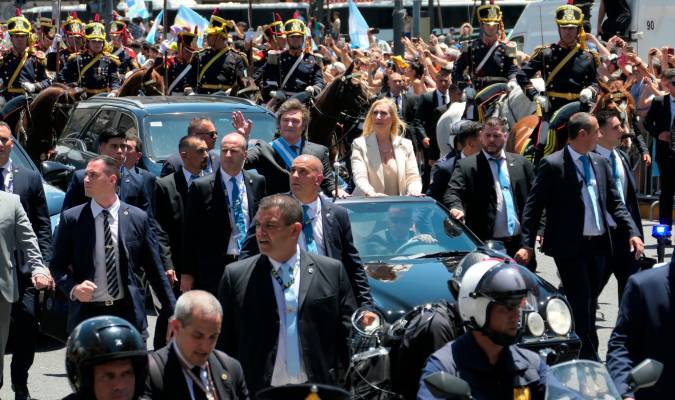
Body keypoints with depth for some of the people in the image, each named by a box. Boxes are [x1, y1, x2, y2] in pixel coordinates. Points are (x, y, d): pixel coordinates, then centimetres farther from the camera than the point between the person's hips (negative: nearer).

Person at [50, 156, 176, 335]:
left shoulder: (138, 218, 2)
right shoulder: (72, 218, 2)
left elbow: (154, 270, 7)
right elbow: (57, 265, 6)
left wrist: (173, 313, 5)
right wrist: (73, 288, -14)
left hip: (128, 313, 0)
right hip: (87, 312, 0)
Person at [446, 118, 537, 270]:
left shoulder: (521, 163, 12)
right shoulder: (466, 165, 3)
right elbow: (452, 193, -8)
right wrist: (456, 208, -31)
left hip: (520, 242, 3)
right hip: (486, 244, -3)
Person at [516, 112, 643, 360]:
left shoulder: (600, 163, 10)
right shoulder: (552, 165, -9)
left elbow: (615, 203, 14)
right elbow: (533, 207, -9)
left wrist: (633, 232, 1)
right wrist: (527, 245, -16)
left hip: (598, 245, 6)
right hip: (570, 247, -6)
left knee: (589, 305, 12)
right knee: (580, 305, -7)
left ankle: (585, 356, 22)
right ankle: (589, 359, -3)